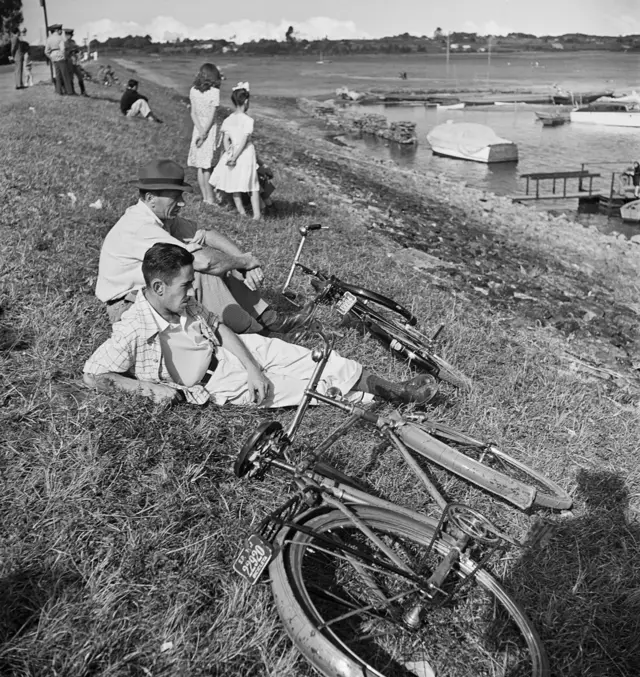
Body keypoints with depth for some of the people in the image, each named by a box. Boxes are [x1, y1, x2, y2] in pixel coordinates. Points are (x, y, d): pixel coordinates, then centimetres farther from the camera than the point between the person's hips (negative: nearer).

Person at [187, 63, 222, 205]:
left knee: (200, 166, 8)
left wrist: (201, 131, -5)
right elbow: (212, 115, -12)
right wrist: (204, 133, -8)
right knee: (207, 166, -1)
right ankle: (210, 199, 2)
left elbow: (193, 113, 0)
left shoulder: (193, 91, 3)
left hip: (197, 128, 4)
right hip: (210, 129, -4)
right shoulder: (214, 92, -10)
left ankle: (205, 198, 14)